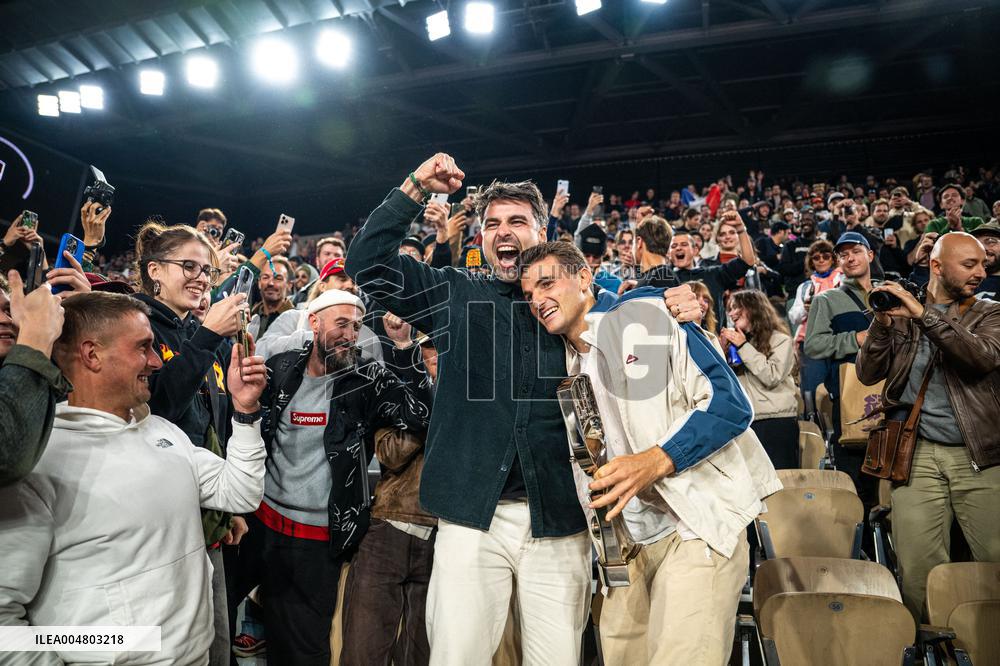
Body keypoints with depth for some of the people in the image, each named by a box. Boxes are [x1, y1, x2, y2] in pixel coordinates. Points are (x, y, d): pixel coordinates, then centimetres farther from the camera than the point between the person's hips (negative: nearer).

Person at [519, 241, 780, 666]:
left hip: (698, 520, -6)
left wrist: (654, 461, -23)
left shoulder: (649, 313, -7)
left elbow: (730, 403, -14)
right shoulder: (564, 366, 13)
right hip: (624, 536, 6)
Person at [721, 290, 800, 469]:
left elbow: (772, 377, -13)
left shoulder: (780, 340, 2)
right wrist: (723, 351, 2)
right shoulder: (737, 341, 14)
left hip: (775, 421, -4)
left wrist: (744, 347, -8)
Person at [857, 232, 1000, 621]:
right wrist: (882, 323, -12)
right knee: (918, 567, -1)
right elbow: (867, 374, 2)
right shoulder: (901, 313, 10)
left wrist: (925, 315, -18)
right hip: (918, 455, 0)